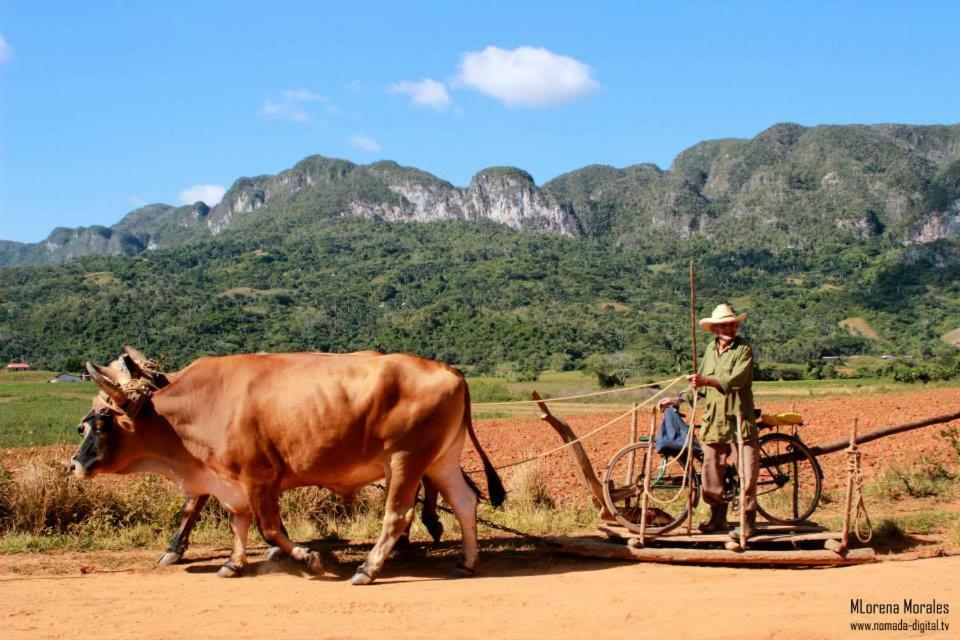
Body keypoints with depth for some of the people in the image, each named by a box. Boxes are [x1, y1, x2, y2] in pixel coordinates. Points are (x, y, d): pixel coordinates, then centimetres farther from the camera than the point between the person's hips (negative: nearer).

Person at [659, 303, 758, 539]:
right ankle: (718, 516, 24)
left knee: (747, 473, -4)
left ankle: (748, 521, 8)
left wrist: (707, 380, -33)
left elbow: (735, 380, -21)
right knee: (710, 474, 7)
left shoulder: (744, 349, -5)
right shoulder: (710, 349, 14)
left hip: (739, 421, -5)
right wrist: (678, 399, 17)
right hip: (713, 422, 5)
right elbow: (701, 386, 24)